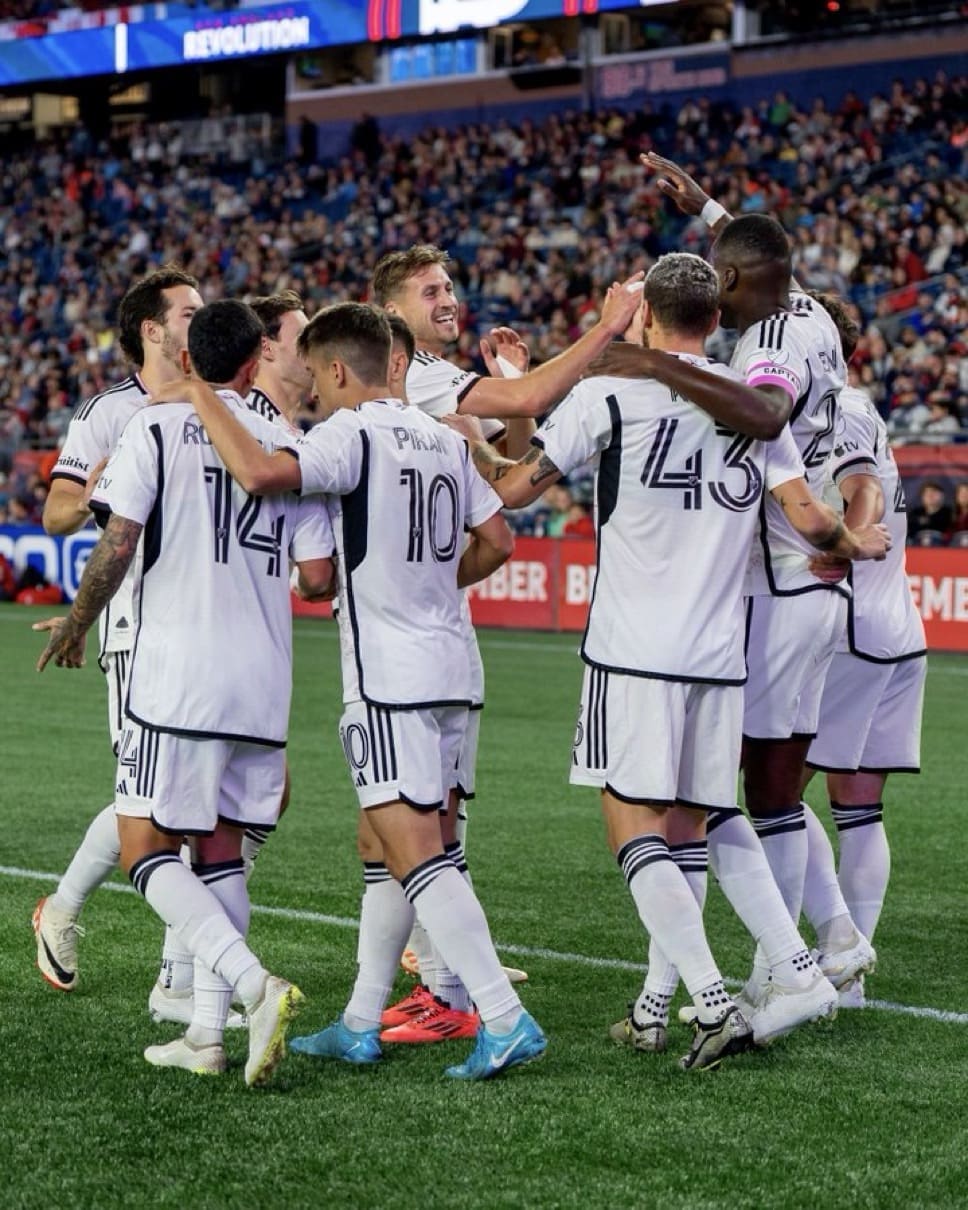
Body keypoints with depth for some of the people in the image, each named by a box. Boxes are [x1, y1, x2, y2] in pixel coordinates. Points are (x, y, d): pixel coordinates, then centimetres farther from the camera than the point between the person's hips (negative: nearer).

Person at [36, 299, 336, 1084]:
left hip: (177, 676, -4)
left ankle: (257, 986, -19)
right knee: (220, 848, 13)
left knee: (146, 850, -1)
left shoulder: (156, 429, -2)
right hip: (263, 686, 5)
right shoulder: (288, 446, 7)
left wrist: (74, 628, 8)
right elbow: (320, 578, 4)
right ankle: (207, 1035, 10)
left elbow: (117, 546, -8)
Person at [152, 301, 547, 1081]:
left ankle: (506, 1021, -16)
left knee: (416, 856, -10)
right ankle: (360, 1026, 21)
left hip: (388, 676, -9)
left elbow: (259, 472, -27)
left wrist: (202, 399, -14)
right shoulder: (442, 439, 13)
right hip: (447, 670, 9)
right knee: (389, 851, 15)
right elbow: (496, 541, 16)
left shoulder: (352, 433, -11)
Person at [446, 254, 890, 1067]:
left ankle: (715, 1005, -13)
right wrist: (858, 545, 25)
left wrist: (471, 447, 20)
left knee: (636, 832, -3)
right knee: (701, 828, 16)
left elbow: (517, 488, 0)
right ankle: (799, 976, 8)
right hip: (720, 656, 5)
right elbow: (809, 518, 3)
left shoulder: (610, 392, -4)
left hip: (633, 653, -5)